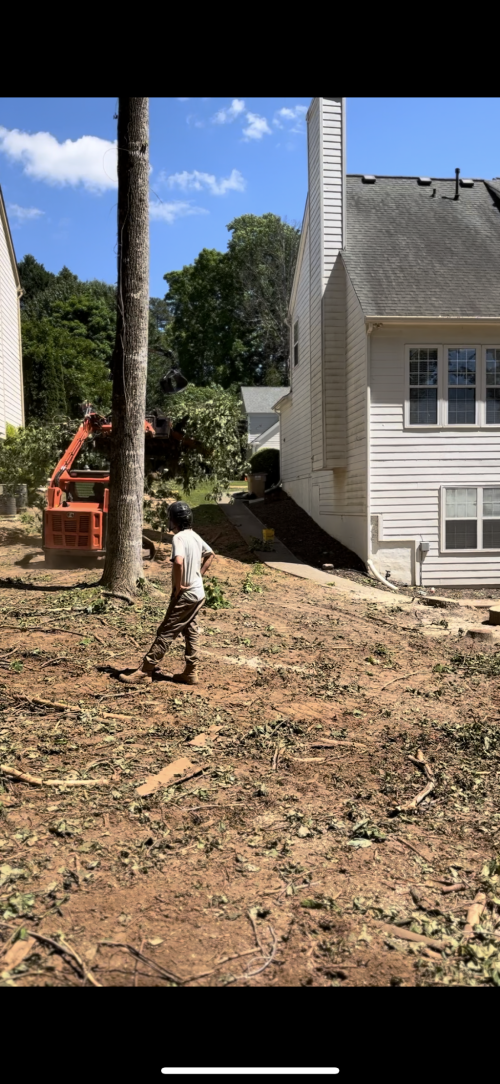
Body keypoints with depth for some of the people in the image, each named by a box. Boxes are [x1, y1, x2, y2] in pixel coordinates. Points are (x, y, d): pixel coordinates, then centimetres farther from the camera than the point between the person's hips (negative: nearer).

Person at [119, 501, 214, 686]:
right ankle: (190, 673, 21)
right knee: (191, 632, 15)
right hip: (198, 593, 9)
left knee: (165, 633, -5)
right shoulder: (195, 536, 10)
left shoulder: (179, 537, -18)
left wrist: (178, 586, -22)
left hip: (185, 595, -9)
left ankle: (144, 672, -1)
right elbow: (210, 554, 26)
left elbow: (178, 562, -35)